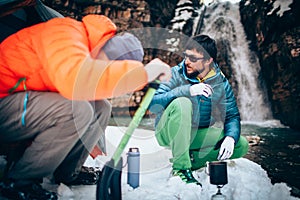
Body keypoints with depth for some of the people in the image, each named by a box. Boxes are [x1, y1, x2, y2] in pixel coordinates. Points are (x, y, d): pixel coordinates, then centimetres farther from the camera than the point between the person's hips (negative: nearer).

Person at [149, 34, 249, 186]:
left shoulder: (221, 83, -2)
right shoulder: (176, 74, -11)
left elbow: (232, 115, 0)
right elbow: (153, 104, -23)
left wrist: (231, 137, -22)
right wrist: (187, 90, -35)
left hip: (197, 136, 4)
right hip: (168, 133, -3)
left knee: (241, 145, -11)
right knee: (182, 103, -33)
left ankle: (191, 160, -10)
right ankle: (180, 167, -27)